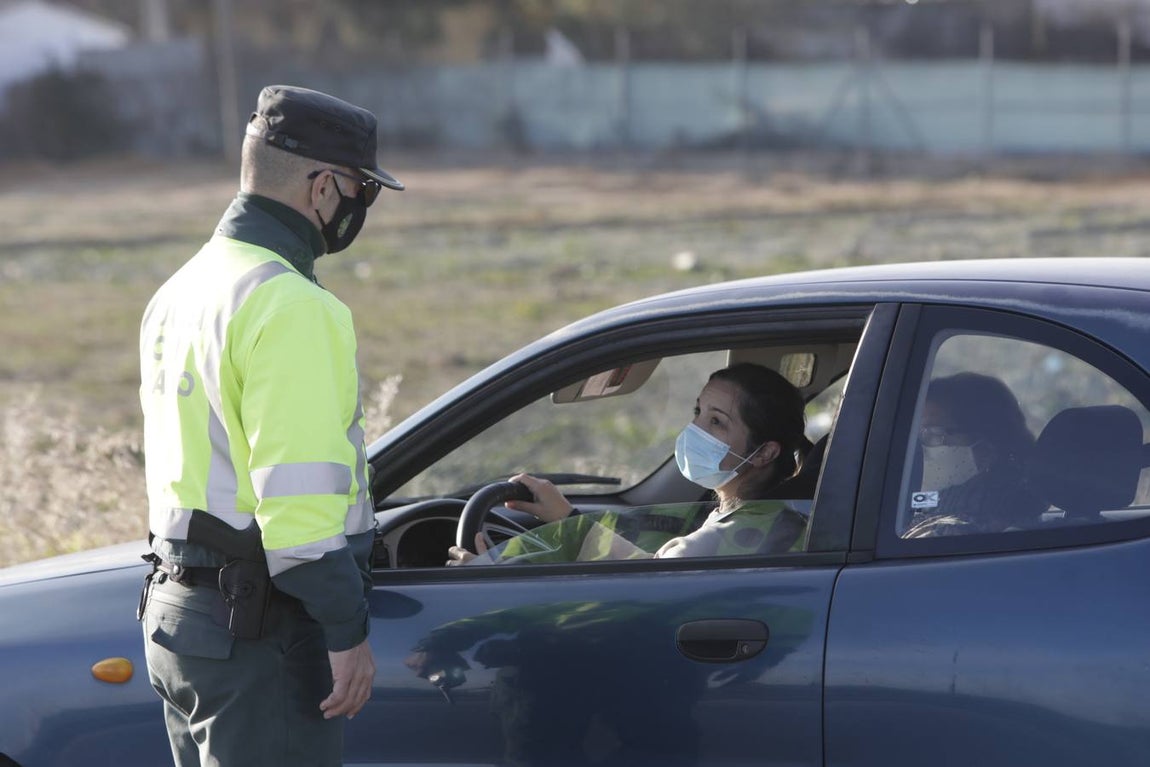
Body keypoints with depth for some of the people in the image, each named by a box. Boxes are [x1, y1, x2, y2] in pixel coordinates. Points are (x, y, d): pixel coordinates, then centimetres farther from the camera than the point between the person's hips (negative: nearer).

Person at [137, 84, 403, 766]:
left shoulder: (181, 292, 15)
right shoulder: (290, 307, -17)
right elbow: (299, 491, -22)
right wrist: (347, 630, -17)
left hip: (178, 610, 10)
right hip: (261, 633, -10)